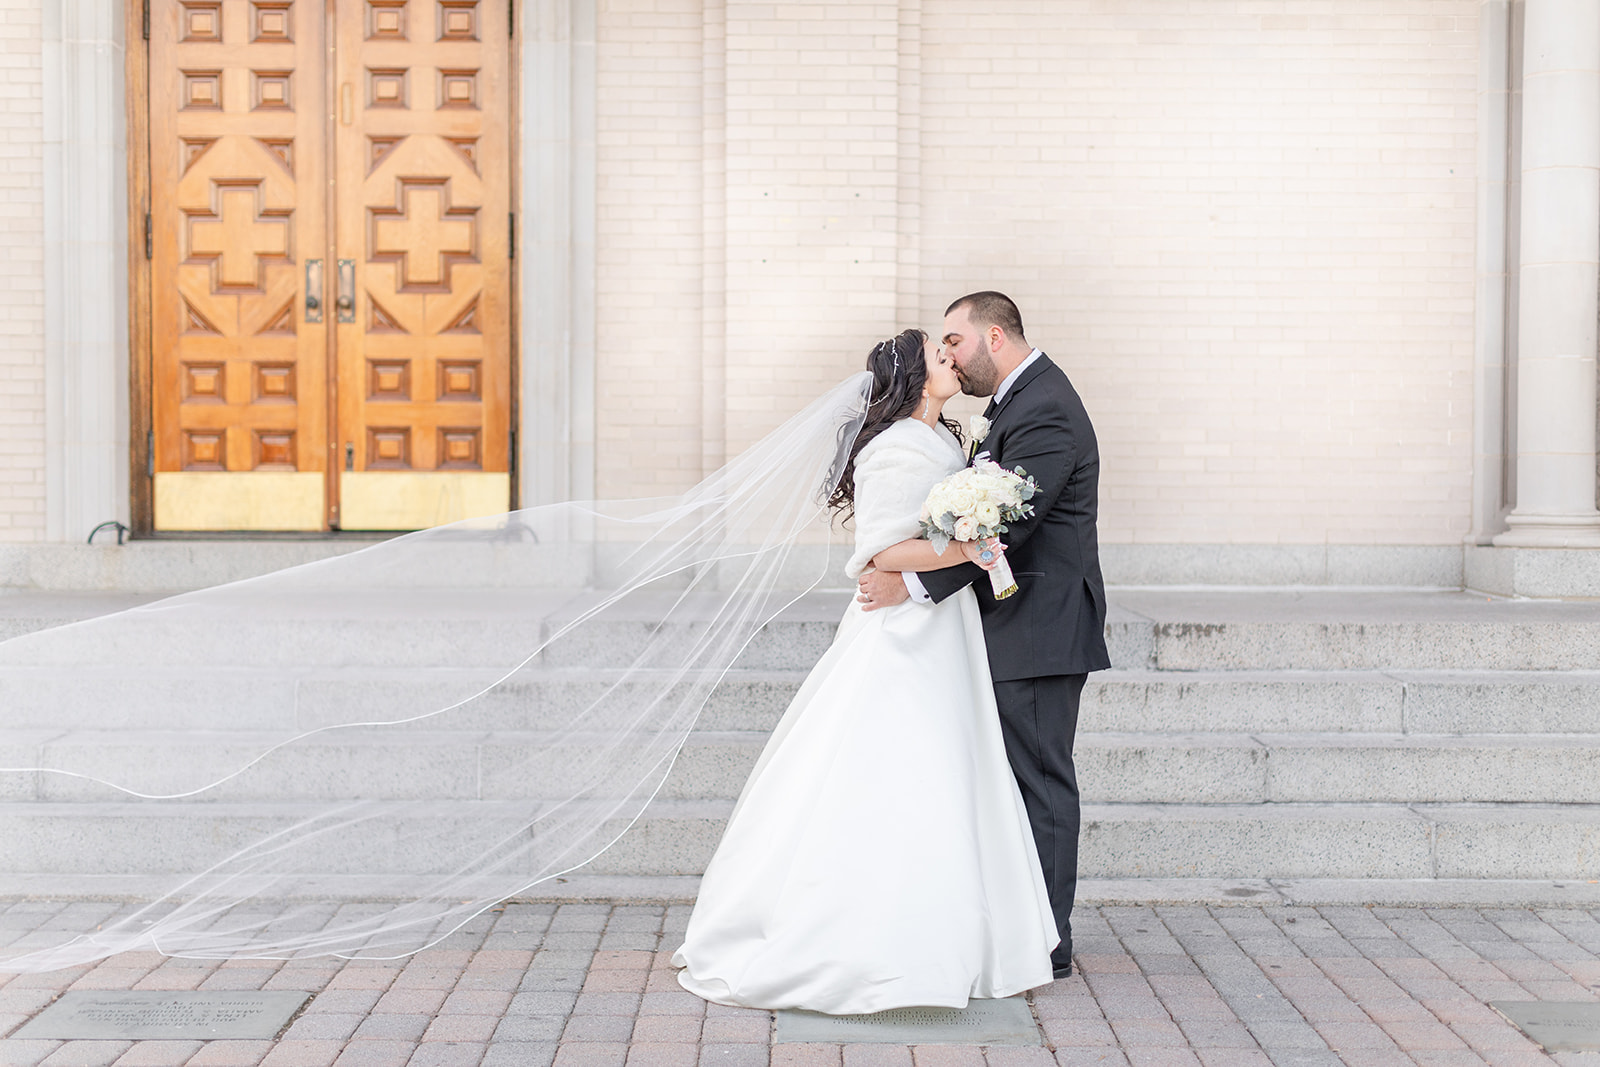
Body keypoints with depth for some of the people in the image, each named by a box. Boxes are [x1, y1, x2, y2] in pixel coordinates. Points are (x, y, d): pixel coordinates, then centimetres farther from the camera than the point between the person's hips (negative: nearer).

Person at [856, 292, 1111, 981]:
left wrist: (914, 584, -24)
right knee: (1025, 777, 14)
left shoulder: (1044, 411, -17)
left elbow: (1007, 525, -24)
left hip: (1038, 626, -10)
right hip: (1024, 623, 10)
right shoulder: (1023, 399, 16)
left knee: (1040, 782, -3)